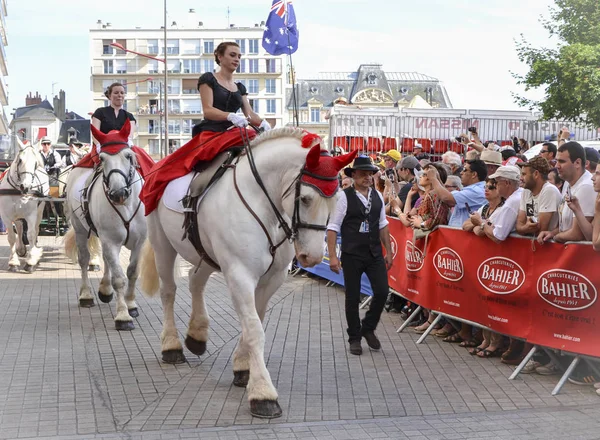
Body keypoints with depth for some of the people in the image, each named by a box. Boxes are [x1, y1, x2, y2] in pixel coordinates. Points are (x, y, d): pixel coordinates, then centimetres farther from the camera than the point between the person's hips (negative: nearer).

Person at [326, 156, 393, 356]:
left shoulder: (377, 196, 8)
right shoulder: (344, 197, -9)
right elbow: (333, 227, -9)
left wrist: (388, 251, 13)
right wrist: (332, 256, -14)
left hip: (375, 254, 4)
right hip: (352, 255, -4)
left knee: (382, 291, -2)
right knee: (353, 297, 5)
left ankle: (368, 328, 21)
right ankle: (355, 338, 19)